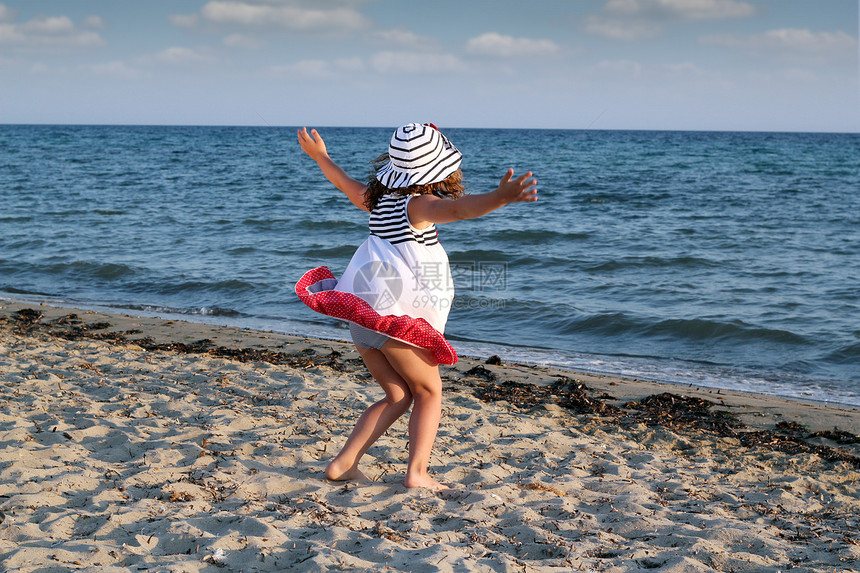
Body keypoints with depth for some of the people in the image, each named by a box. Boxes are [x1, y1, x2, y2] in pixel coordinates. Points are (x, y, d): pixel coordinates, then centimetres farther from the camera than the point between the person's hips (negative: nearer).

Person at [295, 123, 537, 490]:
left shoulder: (379, 198, 14)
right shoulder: (418, 204, -9)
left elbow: (347, 184, 35)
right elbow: (458, 208, -31)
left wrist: (319, 156, 53)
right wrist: (500, 197, -47)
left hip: (360, 314, 8)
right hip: (397, 317, -7)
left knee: (399, 397, 16)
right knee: (429, 393, 8)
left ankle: (343, 463, 10)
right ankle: (417, 471, -4)